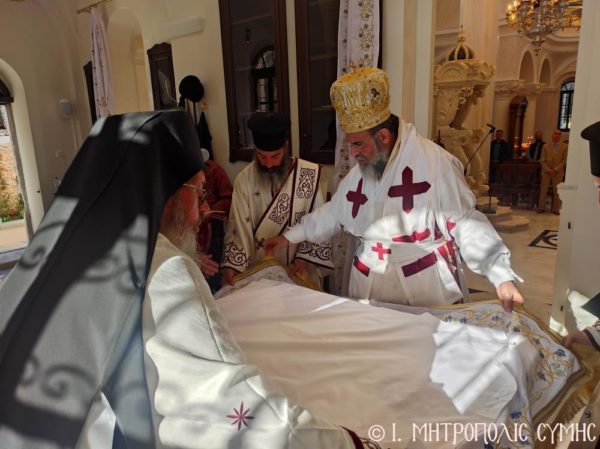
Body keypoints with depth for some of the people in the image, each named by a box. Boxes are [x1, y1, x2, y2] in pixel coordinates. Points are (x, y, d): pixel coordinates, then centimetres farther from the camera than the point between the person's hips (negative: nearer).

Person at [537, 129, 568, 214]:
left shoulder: (565, 146, 3)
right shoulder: (546, 146, 8)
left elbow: (564, 160, -1)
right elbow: (542, 160, 3)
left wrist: (556, 170, -12)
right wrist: (548, 170, -10)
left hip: (558, 173, -1)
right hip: (546, 172, 1)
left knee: (556, 191, 2)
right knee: (543, 190, 1)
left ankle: (556, 209, 8)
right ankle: (541, 208, 8)